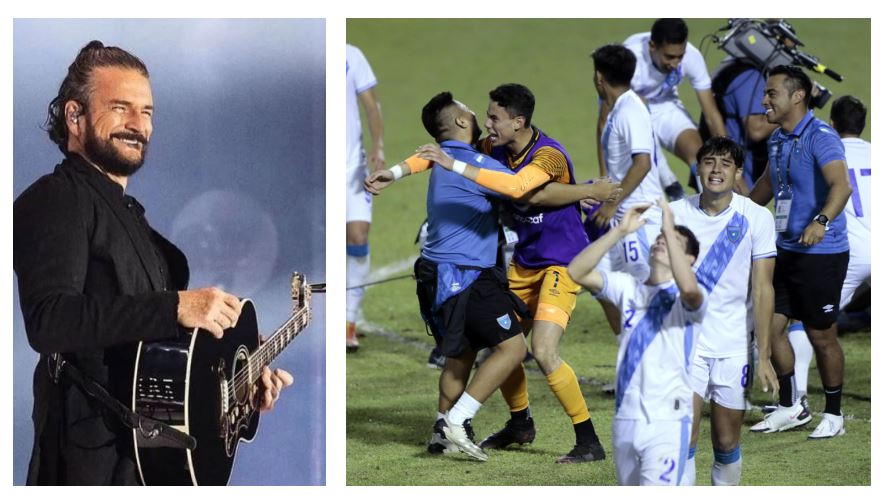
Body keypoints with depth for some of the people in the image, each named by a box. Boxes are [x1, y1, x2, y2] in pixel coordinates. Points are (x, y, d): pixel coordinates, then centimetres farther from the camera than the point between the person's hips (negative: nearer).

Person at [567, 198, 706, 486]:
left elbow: (689, 288, -30)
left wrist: (670, 228, -23)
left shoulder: (687, 299, -4)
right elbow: (576, 272, -2)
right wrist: (620, 231, -10)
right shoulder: (630, 289, 10)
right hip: (625, 419, 6)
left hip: (668, 422, -6)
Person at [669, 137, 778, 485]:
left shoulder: (757, 218, -5)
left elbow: (762, 289, -6)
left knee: (727, 444, 7)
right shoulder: (676, 213, -2)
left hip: (734, 347, 0)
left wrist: (763, 356, -10)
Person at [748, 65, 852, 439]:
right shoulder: (778, 140, 10)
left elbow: (841, 185, -33)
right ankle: (790, 408, 20)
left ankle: (833, 415, 13)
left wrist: (821, 221, -49)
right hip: (786, 250, 8)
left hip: (822, 254, -8)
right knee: (771, 326, 7)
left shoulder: (820, 138, -17)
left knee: (821, 336, 0)